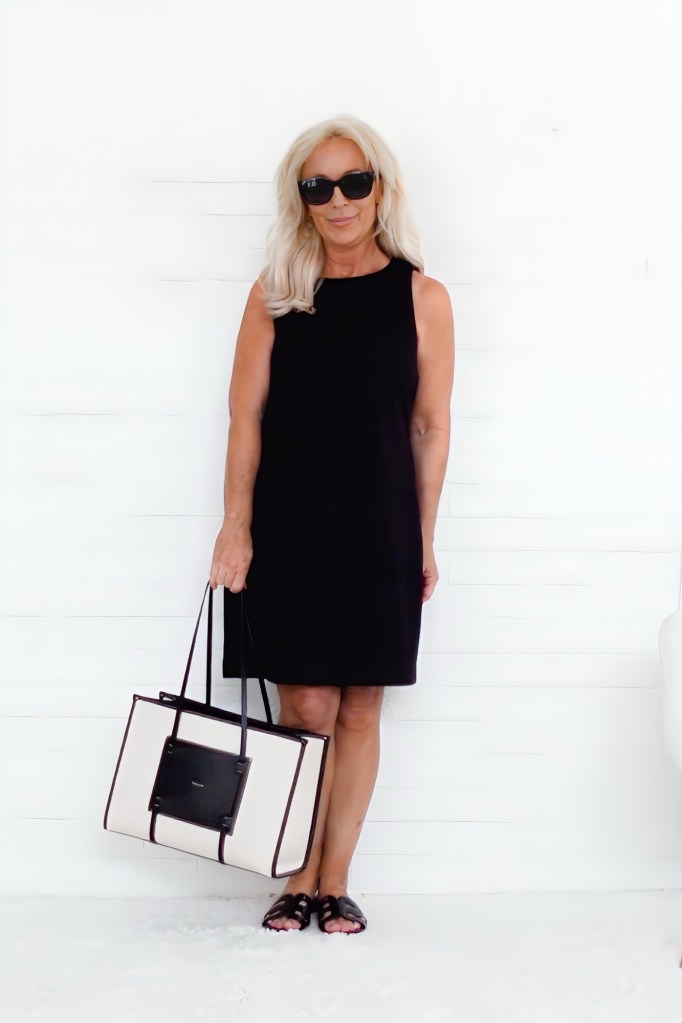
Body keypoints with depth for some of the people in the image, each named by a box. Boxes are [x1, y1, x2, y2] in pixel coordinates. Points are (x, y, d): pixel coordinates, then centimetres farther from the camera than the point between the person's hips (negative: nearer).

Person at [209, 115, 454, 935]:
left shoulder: (421, 297, 0)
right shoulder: (275, 292, 1)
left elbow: (431, 427, 3)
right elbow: (246, 416, 1)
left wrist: (424, 541, 4)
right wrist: (236, 528, -4)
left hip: (378, 532, 0)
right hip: (287, 527, 0)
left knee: (358, 712, 6)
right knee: (305, 709, 2)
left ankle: (335, 880, 17)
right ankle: (300, 879, 15)